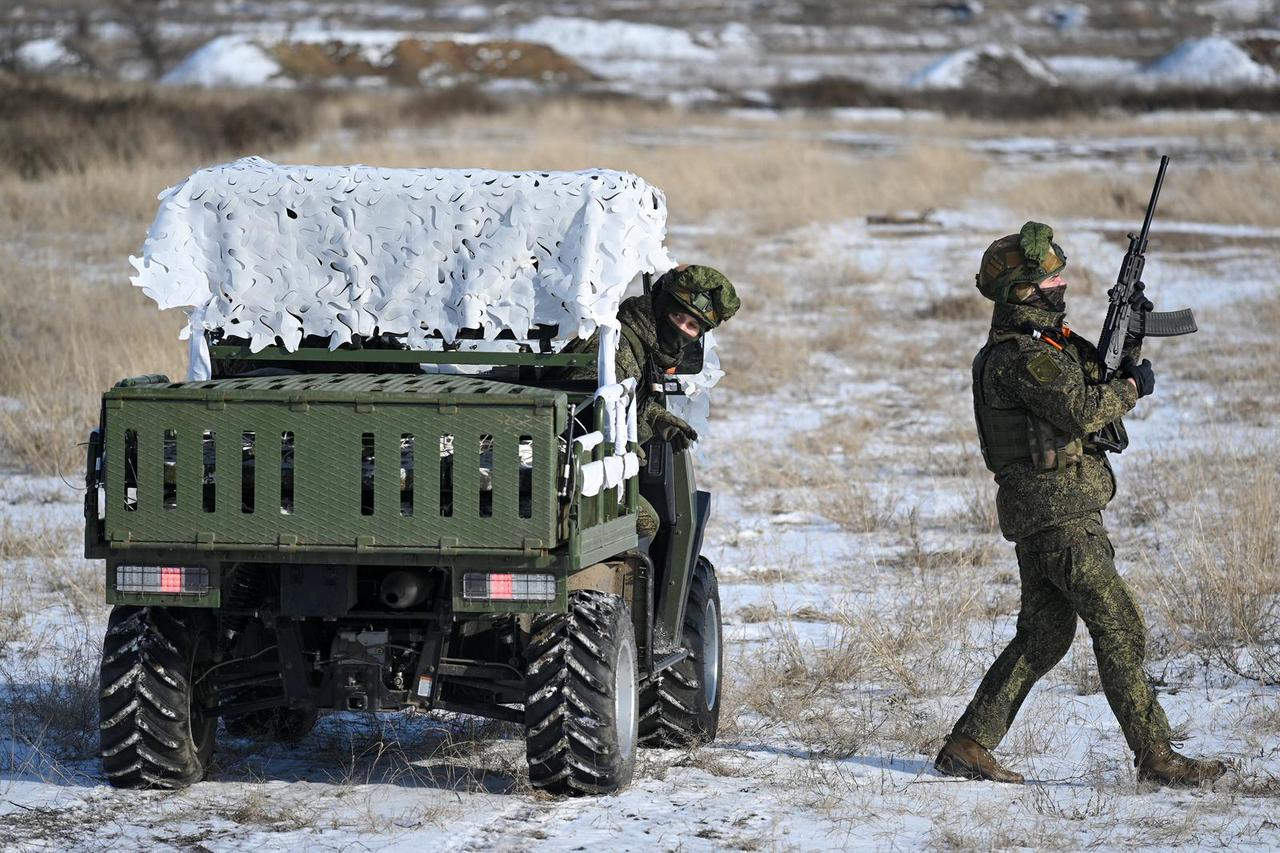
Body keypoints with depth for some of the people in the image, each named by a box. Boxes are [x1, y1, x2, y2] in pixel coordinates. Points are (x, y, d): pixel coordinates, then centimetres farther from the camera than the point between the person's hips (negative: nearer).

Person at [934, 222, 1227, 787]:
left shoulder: (1046, 340, 17)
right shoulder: (1019, 355, -16)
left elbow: (1103, 380, 23)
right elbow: (1079, 410, -26)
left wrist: (1129, 338, 8)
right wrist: (1132, 387, -11)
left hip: (1042, 516, 10)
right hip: (1058, 513, -10)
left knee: (1043, 637, 12)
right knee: (1119, 630, -8)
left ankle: (967, 746, 12)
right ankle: (1155, 756, -7)